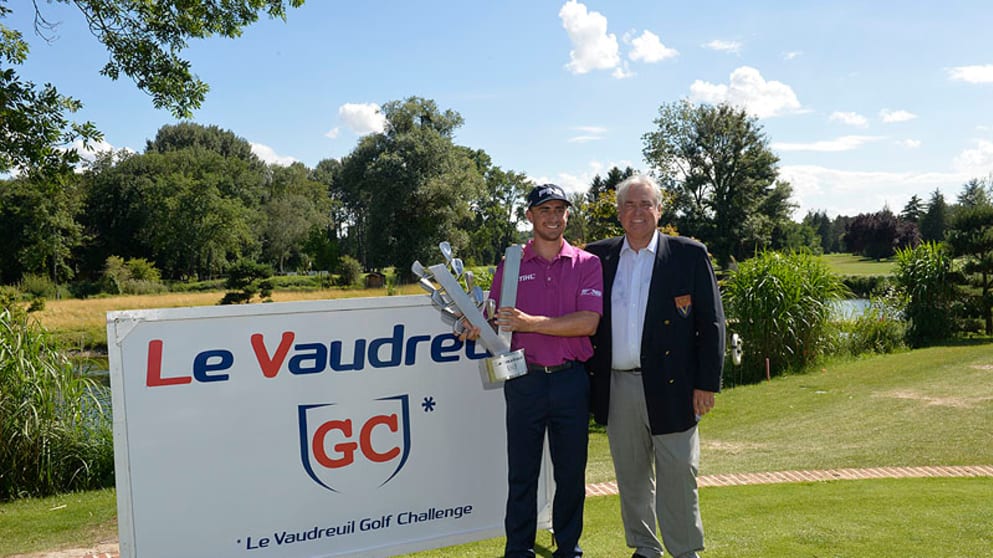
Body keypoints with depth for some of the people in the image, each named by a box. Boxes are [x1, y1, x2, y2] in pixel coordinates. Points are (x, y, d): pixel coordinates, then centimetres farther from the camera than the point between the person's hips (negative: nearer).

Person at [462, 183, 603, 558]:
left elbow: (588, 322, -9)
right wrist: (479, 327, -18)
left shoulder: (586, 264, 4)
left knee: (571, 471, 10)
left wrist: (531, 322, -17)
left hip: (571, 381, 0)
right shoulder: (510, 264, 7)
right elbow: (496, 320, 5)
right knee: (522, 473, 7)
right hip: (524, 381, 0)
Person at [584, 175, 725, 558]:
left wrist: (707, 383, -7)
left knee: (678, 476, 3)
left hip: (670, 387, -3)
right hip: (617, 387, 3)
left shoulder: (689, 255, 0)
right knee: (631, 477, 13)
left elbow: (711, 324, -2)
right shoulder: (598, 256, 8)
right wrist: (588, 378, 4)